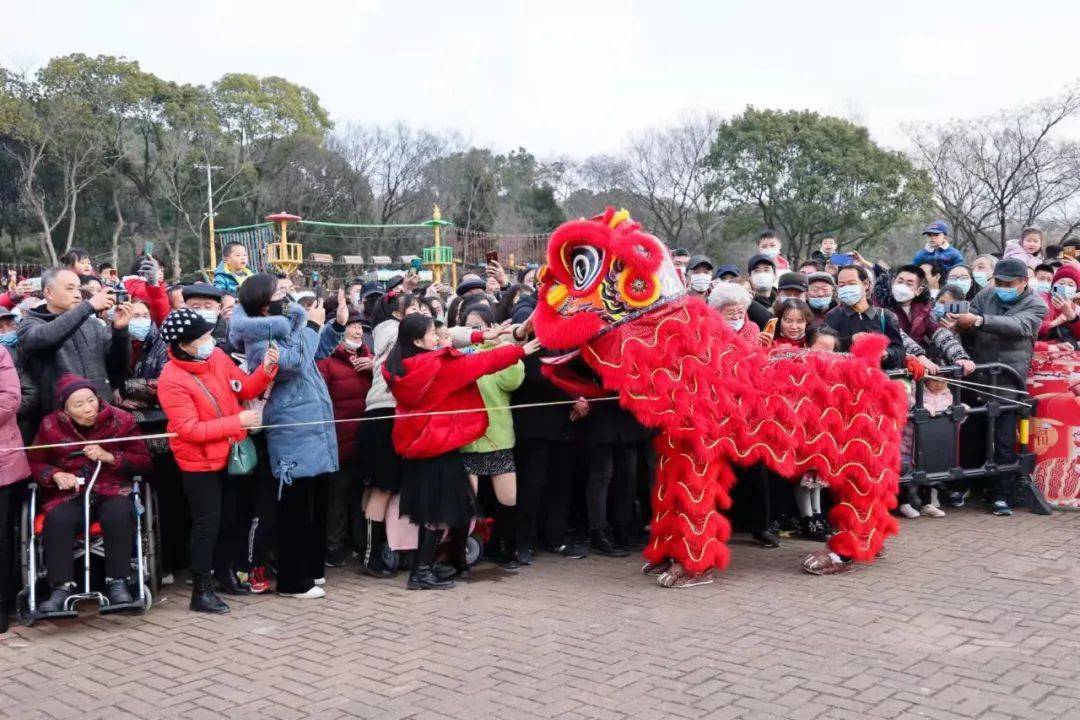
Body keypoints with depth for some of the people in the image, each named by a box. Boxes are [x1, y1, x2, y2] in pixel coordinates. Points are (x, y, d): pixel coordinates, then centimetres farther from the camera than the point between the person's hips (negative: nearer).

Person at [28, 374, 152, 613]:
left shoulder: (121, 420, 0)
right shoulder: (51, 426, 2)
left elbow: (144, 460, 4)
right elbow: (34, 463, 13)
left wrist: (109, 457, -12)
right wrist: (55, 474, -9)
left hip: (112, 490, -1)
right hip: (69, 493, 1)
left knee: (118, 515, -34)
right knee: (57, 521, -32)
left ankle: (117, 582, -23)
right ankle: (62, 588, -24)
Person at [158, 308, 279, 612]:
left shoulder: (217, 356, -4)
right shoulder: (171, 380, -22)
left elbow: (245, 389, 3)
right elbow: (190, 429, -26)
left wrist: (266, 368, -16)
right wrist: (238, 421, -26)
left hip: (229, 454, 7)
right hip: (199, 462, -7)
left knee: (231, 518, 18)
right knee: (206, 524, -2)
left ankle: (226, 572, 37)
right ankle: (201, 591, 9)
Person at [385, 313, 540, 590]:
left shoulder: (397, 368, 1)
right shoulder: (438, 365, -18)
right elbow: (481, 362, -11)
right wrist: (521, 350, 0)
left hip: (413, 445, 8)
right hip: (440, 444, -8)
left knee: (428, 507, 14)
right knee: (438, 509, 0)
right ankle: (422, 571, 0)